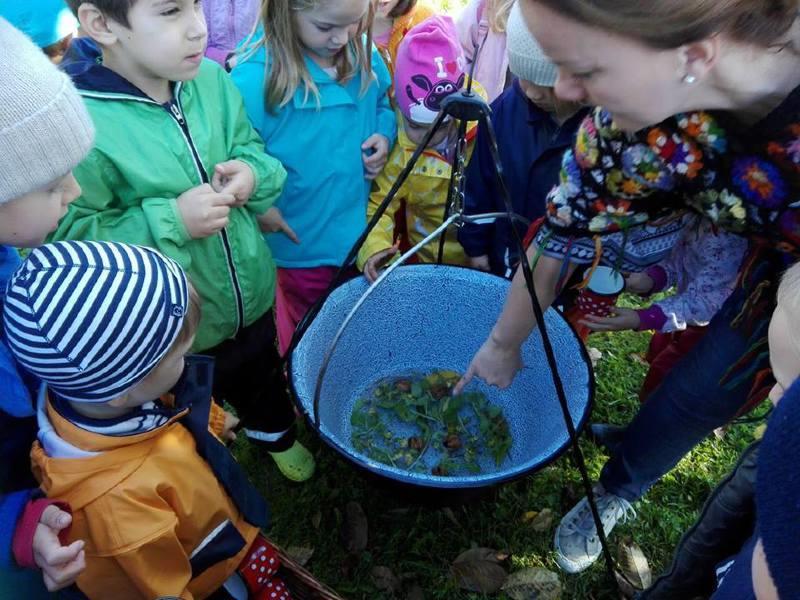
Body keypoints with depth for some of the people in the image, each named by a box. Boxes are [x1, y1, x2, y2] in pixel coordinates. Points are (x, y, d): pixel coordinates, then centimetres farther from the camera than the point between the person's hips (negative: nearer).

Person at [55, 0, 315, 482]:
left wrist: (253, 173, -17)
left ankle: (277, 435, 64)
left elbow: (254, 148, 5)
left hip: (252, 294, 5)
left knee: (263, 375, 32)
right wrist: (169, 222, -30)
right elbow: (68, 241, -22)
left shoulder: (211, 79, -10)